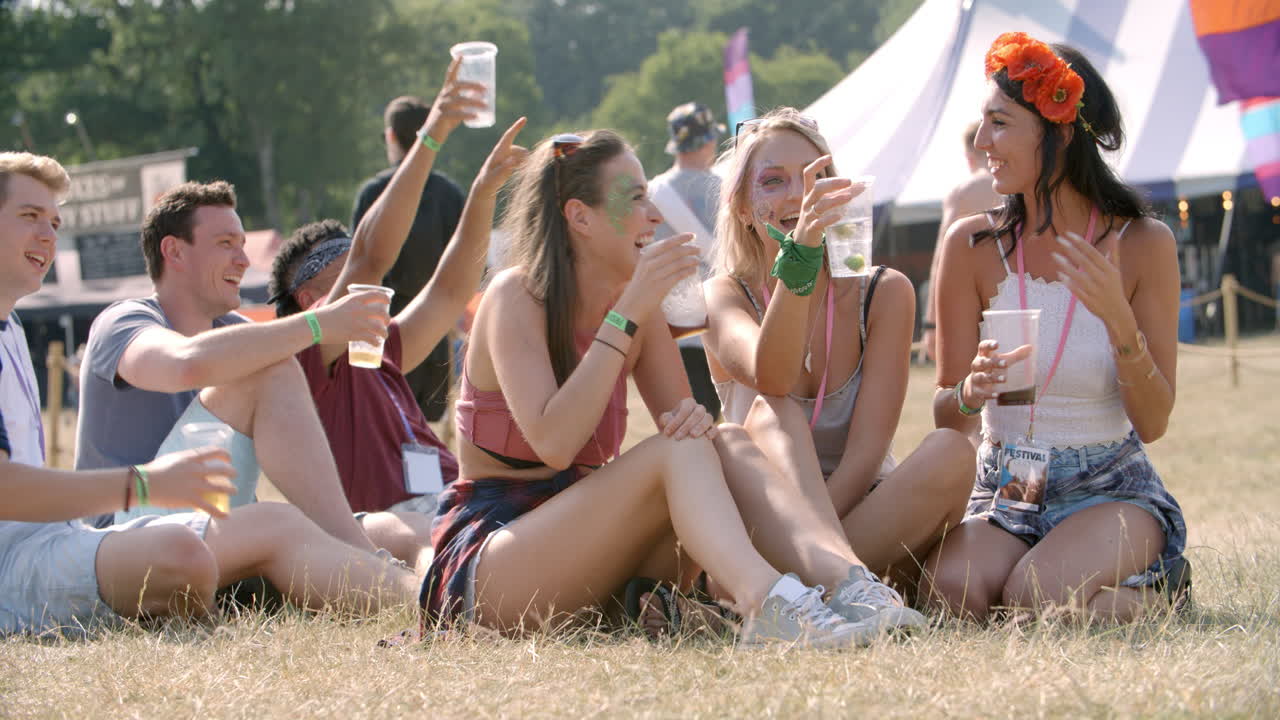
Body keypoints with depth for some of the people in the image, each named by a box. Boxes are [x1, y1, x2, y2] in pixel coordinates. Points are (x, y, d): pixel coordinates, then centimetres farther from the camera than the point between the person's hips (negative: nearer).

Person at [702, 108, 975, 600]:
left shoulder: (884, 294, -1)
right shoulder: (725, 297, -2)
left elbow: (867, 450, -11)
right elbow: (771, 379, -27)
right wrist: (799, 254, -43)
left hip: (870, 518, 1)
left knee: (951, 453, -27)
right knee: (769, 412, -27)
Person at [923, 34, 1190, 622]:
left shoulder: (1142, 243, -5)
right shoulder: (972, 245, -1)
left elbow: (1153, 424, -7)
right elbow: (947, 419, 2)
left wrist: (1119, 319, -23)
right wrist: (971, 392, -23)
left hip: (1113, 488, -2)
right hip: (1005, 490, 2)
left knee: (1037, 598, -32)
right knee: (952, 592, -31)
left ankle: (1158, 590, 2)